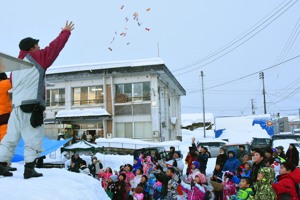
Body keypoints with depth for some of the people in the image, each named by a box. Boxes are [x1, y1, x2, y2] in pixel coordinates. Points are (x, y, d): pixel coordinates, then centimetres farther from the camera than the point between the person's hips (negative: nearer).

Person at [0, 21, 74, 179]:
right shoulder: (37, 58, -2)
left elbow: (13, 84, 21)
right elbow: (55, 47, 3)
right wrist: (66, 32, 15)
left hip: (16, 105, 7)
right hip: (32, 106, -7)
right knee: (33, 140, -1)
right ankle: (29, 169, -2)